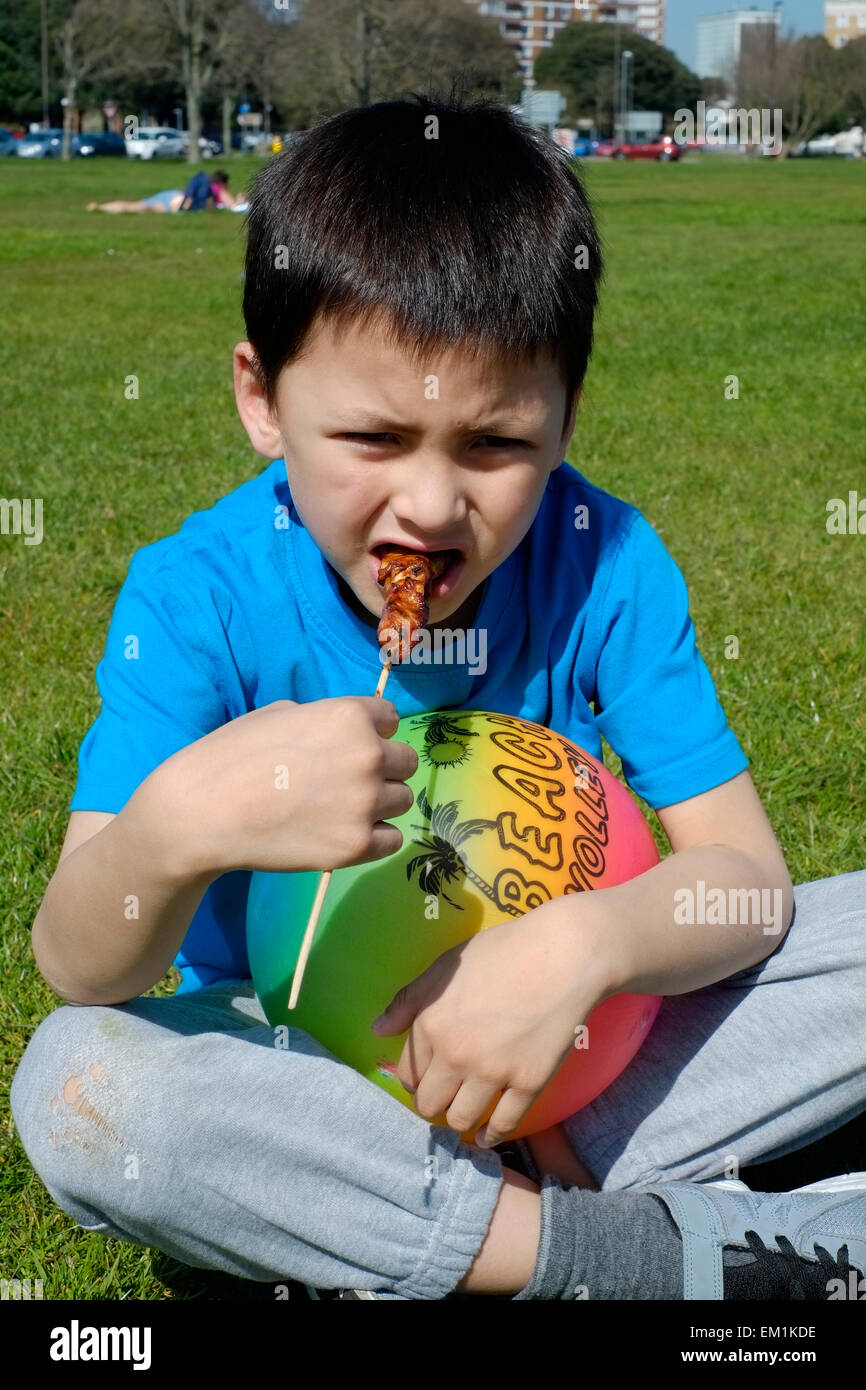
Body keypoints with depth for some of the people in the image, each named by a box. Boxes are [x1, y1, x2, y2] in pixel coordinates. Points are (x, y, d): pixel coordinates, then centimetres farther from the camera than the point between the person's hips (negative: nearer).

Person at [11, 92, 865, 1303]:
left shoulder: (605, 566, -13)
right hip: (297, 1060, 0)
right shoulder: (198, 598, -18)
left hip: (565, 1059, 1)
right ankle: (655, 1253, -26)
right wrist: (177, 828, -47)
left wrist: (580, 946, -35)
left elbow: (745, 873, -13)